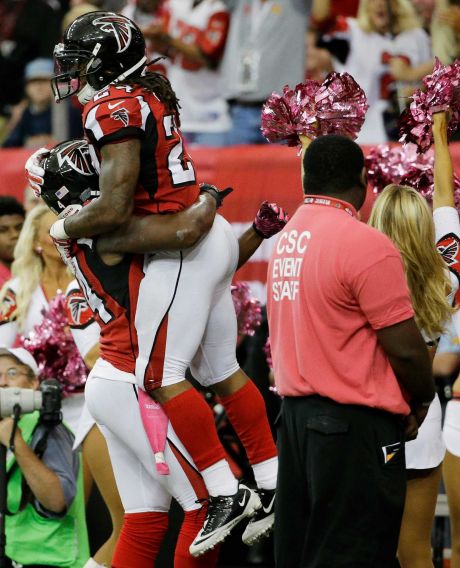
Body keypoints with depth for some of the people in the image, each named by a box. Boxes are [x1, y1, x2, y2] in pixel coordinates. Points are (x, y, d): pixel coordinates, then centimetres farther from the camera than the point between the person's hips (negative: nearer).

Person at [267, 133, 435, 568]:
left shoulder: (286, 240, 9)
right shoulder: (366, 245, -16)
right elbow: (404, 347, -17)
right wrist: (422, 400, 2)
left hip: (296, 413, 8)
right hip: (353, 426, -8)